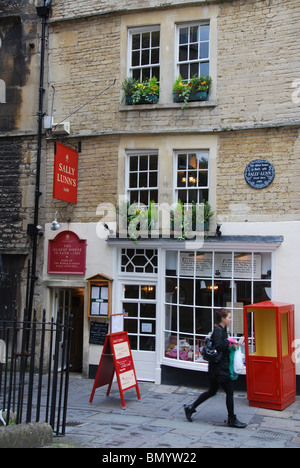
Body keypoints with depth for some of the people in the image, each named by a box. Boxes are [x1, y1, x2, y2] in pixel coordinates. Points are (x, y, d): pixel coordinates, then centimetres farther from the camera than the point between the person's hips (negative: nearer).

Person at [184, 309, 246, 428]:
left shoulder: (222, 330, 13)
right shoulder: (218, 330, -17)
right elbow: (218, 347, -28)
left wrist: (229, 345, 7)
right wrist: (228, 341, -16)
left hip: (217, 367, 10)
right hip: (219, 367, -10)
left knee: (212, 391, 17)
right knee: (229, 391, -1)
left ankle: (190, 407, 23)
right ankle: (232, 419, 10)